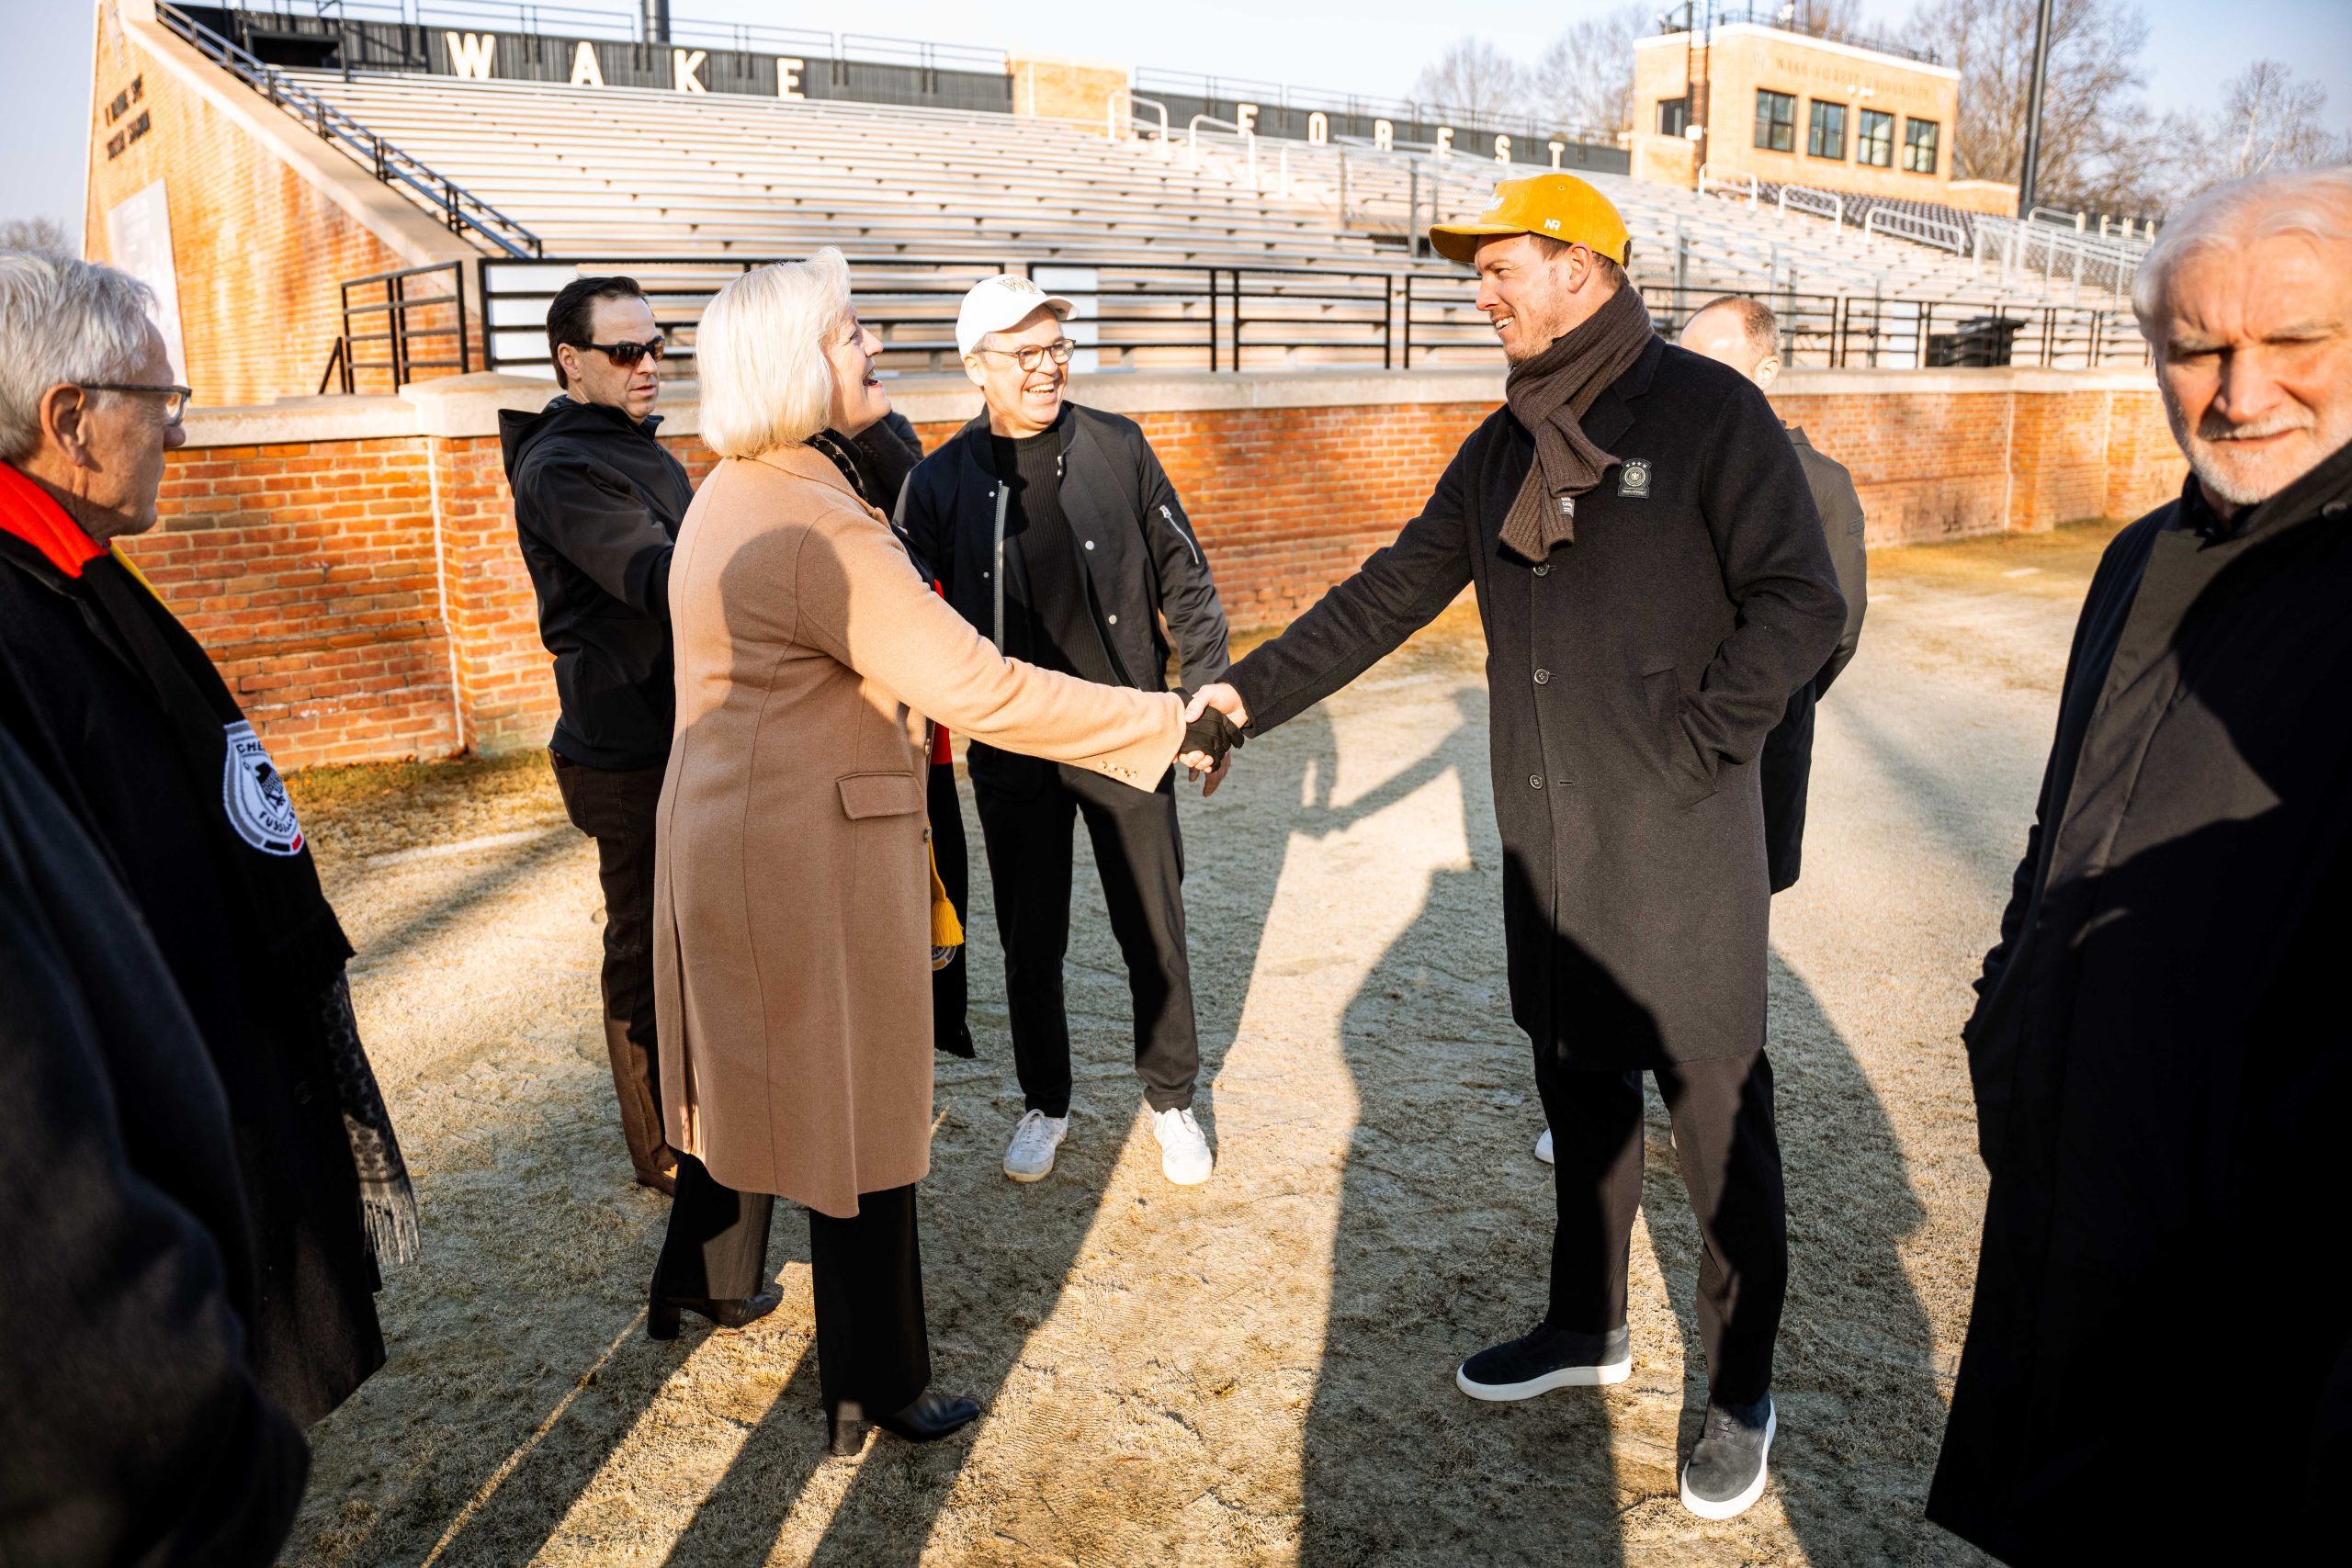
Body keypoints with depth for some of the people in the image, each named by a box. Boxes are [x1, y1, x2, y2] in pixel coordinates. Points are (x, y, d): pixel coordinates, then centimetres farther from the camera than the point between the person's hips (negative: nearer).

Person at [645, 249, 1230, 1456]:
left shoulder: (732, 495, 8)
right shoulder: (812, 529, -25)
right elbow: (978, 689, -29)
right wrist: (1168, 727, -23)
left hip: (727, 830, 10)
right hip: (815, 852, -10)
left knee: (750, 1068, 26)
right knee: (858, 1113, 4)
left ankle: (700, 1280, 46)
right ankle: (873, 1390, 21)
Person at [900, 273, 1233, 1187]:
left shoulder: (1116, 448, -2)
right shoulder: (943, 480, -2)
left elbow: (1184, 580, 2)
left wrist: (1211, 700, -2)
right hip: (1012, 751, 1)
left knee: (1155, 931, 8)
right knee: (1030, 940, 12)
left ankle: (1171, 1099, 30)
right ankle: (1045, 1102, 33)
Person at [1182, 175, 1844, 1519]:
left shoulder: (1709, 412, -8)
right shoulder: (1504, 448, 11)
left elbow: (1803, 603, -12)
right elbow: (1390, 597, 12)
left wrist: (1693, 741, -17)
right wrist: (1254, 692, 7)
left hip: (1681, 851, -6)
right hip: (1550, 850, 6)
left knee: (1718, 1118, 5)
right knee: (1581, 1098, 19)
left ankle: (1743, 1393, 24)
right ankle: (1590, 1326, 38)